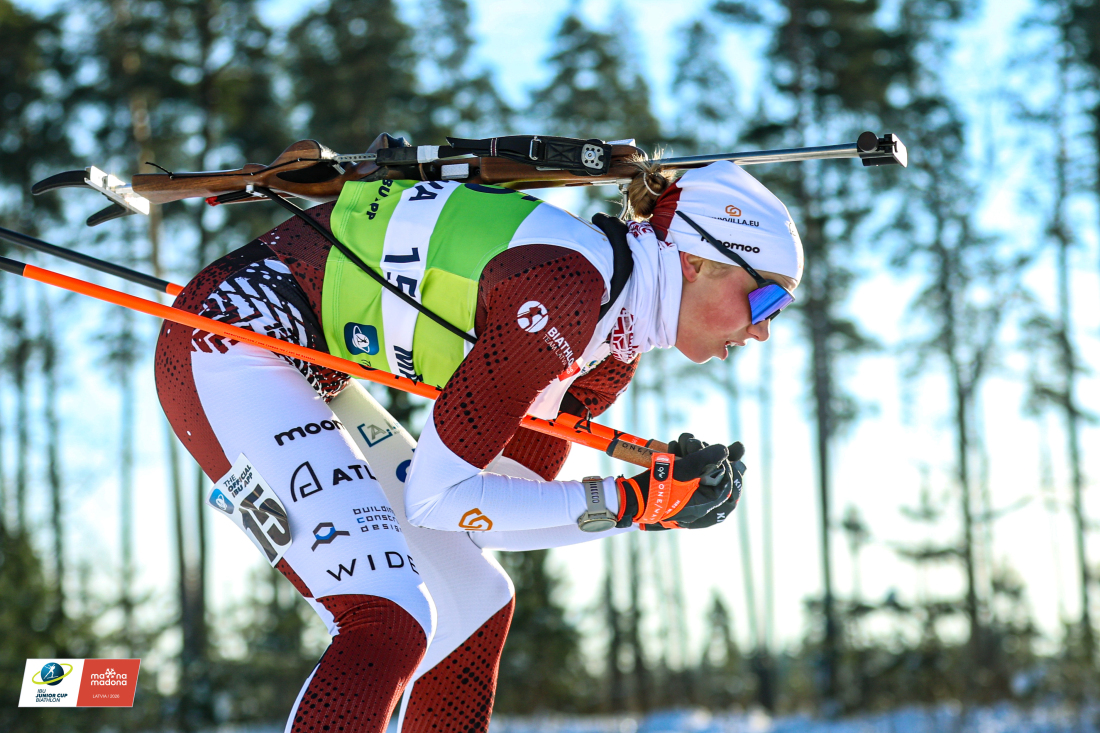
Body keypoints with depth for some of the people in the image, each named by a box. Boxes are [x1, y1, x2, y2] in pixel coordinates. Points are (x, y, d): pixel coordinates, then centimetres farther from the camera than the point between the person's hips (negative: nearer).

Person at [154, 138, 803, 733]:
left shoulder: (616, 328, 4)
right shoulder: (566, 291, -24)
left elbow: (505, 510, 8)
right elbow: (438, 495, -22)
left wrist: (658, 498, -5)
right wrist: (633, 505, -19)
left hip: (305, 374, 10)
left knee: (472, 601, 14)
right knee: (389, 625, -21)